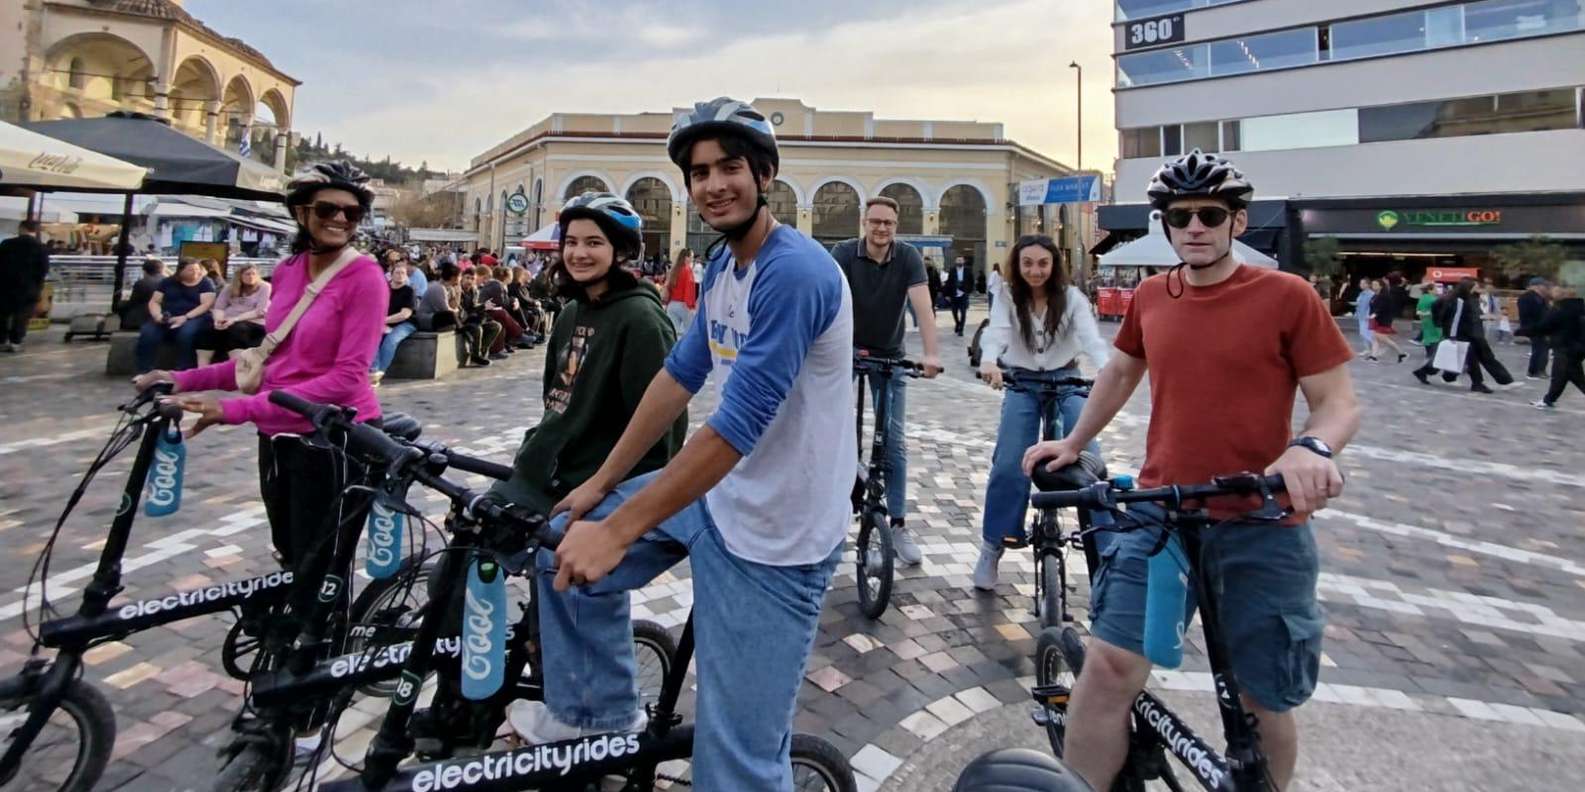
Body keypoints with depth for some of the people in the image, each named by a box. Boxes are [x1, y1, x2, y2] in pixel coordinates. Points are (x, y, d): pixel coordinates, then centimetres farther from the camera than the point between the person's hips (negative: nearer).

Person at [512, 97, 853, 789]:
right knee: (566, 542, 16)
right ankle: (597, 711, 30)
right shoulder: (721, 264, 7)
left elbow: (737, 426, -27)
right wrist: (600, 482, 11)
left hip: (774, 536, -9)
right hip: (715, 492, 9)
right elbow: (680, 376, 11)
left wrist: (617, 530, -23)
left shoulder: (793, 271, -23)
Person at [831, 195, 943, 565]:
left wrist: (931, 354, -38)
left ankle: (898, 525, 6)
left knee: (894, 440, 0)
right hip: (849, 351, -1)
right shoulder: (844, 253, -14)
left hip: (891, 356, 1)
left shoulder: (909, 257, -12)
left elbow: (922, 305, -24)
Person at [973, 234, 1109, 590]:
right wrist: (989, 361, -48)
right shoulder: (1008, 297, -7)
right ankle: (992, 547, 3)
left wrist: (1106, 370, -43)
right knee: (1009, 466, -12)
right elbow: (996, 330, -25)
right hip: (1021, 383, 0)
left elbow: (1090, 336, -22)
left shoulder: (1071, 297, -7)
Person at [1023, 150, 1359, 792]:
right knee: (1109, 665, -9)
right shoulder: (1149, 297, 6)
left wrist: (1313, 447, -26)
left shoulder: (1287, 296, -5)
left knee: (1265, 702, 12)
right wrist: (1073, 443, 23)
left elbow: (1340, 401, -4)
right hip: (1159, 512, 2)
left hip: (1263, 526, -1)